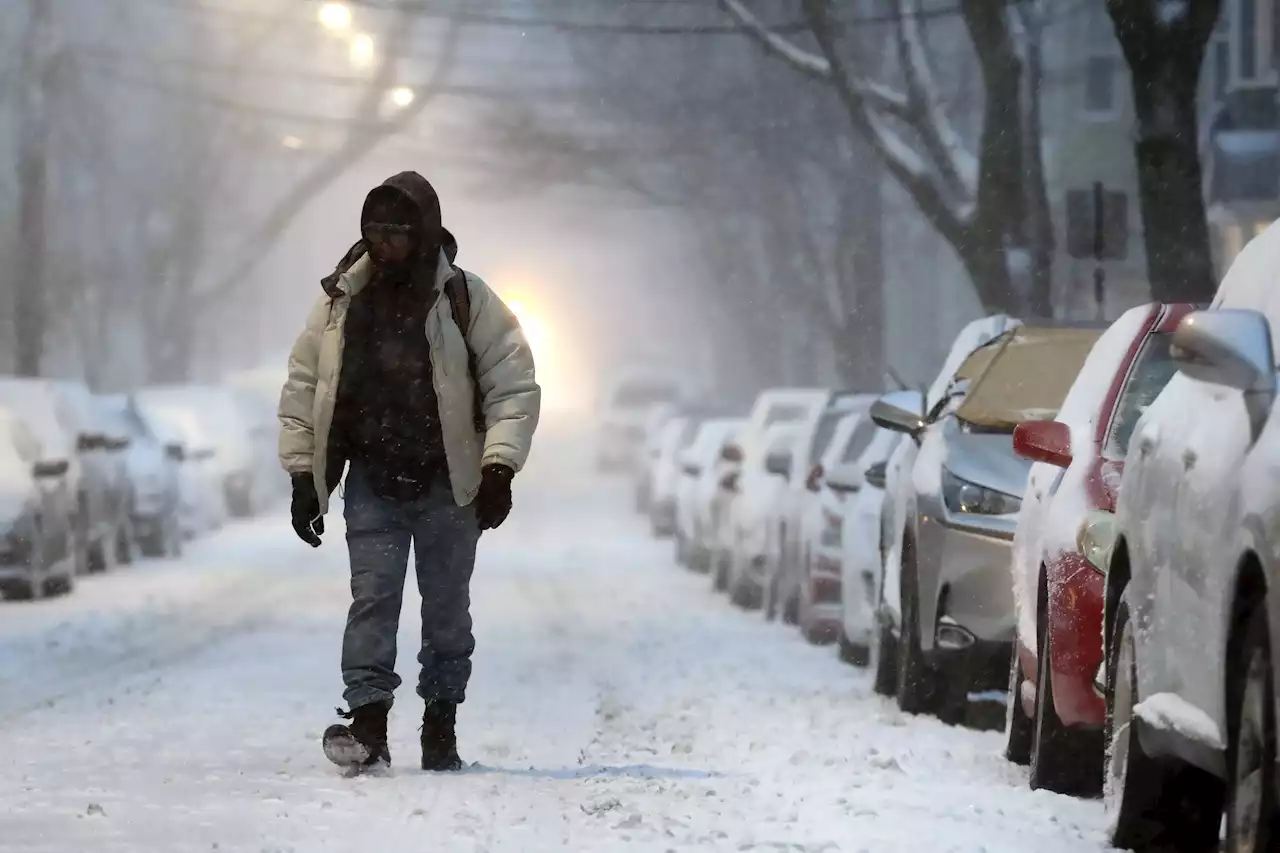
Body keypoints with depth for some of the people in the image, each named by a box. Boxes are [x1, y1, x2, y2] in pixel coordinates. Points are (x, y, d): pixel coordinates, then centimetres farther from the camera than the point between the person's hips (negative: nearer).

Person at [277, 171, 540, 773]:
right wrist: (302, 475, 6)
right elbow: (302, 390, 11)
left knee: (446, 608, 5)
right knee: (372, 598, -10)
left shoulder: (466, 301, -3)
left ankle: (441, 728, 13)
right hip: (371, 486, 1)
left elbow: (514, 386, -2)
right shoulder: (340, 301, 5)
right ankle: (367, 724, -16)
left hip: (447, 486, -1)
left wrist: (499, 469, -11)